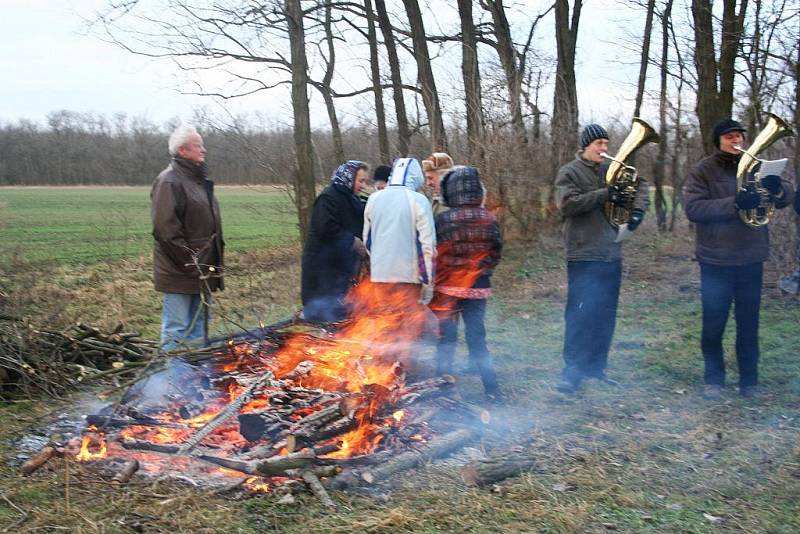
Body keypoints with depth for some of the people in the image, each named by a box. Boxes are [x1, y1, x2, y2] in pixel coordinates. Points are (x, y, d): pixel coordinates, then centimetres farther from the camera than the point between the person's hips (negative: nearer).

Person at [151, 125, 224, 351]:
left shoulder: (200, 179, 16)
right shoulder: (169, 181, -13)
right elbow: (165, 229, -20)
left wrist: (215, 260, 16)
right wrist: (189, 262, -20)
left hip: (202, 270, 9)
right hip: (180, 272, -9)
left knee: (199, 328, 17)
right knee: (176, 332, -3)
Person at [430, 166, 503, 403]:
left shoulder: (442, 220, -14)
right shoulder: (489, 219, -4)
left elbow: (432, 254, -9)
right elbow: (496, 253, 4)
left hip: (448, 287, -3)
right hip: (478, 288, 3)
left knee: (447, 337, 8)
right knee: (477, 336, 10)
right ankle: (492, 390, 9)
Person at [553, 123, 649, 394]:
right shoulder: (570, 172, -5)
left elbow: (640, 184, 22)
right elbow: (565, 204, -19)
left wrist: (638, 209, 2)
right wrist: (604, 195, -22)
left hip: (611, 254, 7)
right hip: (584, 255, -6)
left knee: (605, 314, 11)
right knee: (581, 313, -9)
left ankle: (596, 365, 22)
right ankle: (572, 370, -2)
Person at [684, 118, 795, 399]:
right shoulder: (703, 171, -4)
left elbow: (787, 197, 3)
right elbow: (693, 208, -16)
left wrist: (777, 188, -21)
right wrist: (734, 203, -28)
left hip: (751, 259, 3)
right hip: (716, 260, -3)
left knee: (749, 323, 11)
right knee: (713, 324, 5)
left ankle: (749, 380, 22)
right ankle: (714, 378, 20)